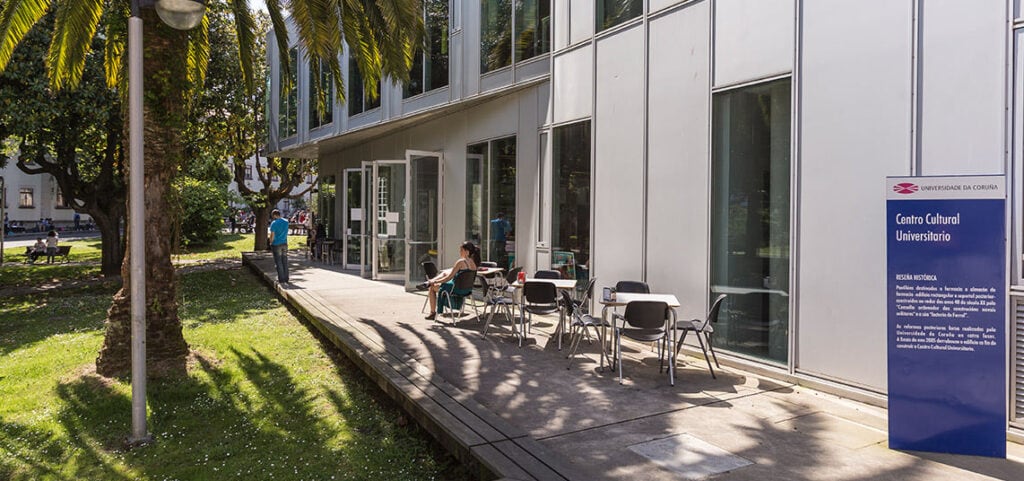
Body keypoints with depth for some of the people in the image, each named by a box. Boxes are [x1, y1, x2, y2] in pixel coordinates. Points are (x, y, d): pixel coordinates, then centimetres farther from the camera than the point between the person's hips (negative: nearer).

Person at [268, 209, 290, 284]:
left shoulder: (274, 223, -12)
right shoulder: (286, 222, 5)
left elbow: (272, 235, -11)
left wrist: (271, 243, 2)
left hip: (276, 244, -5)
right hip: (284, 244, 5)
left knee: (278, 262, 1)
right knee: (285, 262, 10)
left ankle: (281, 279, 1)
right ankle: (286, 279, 14)